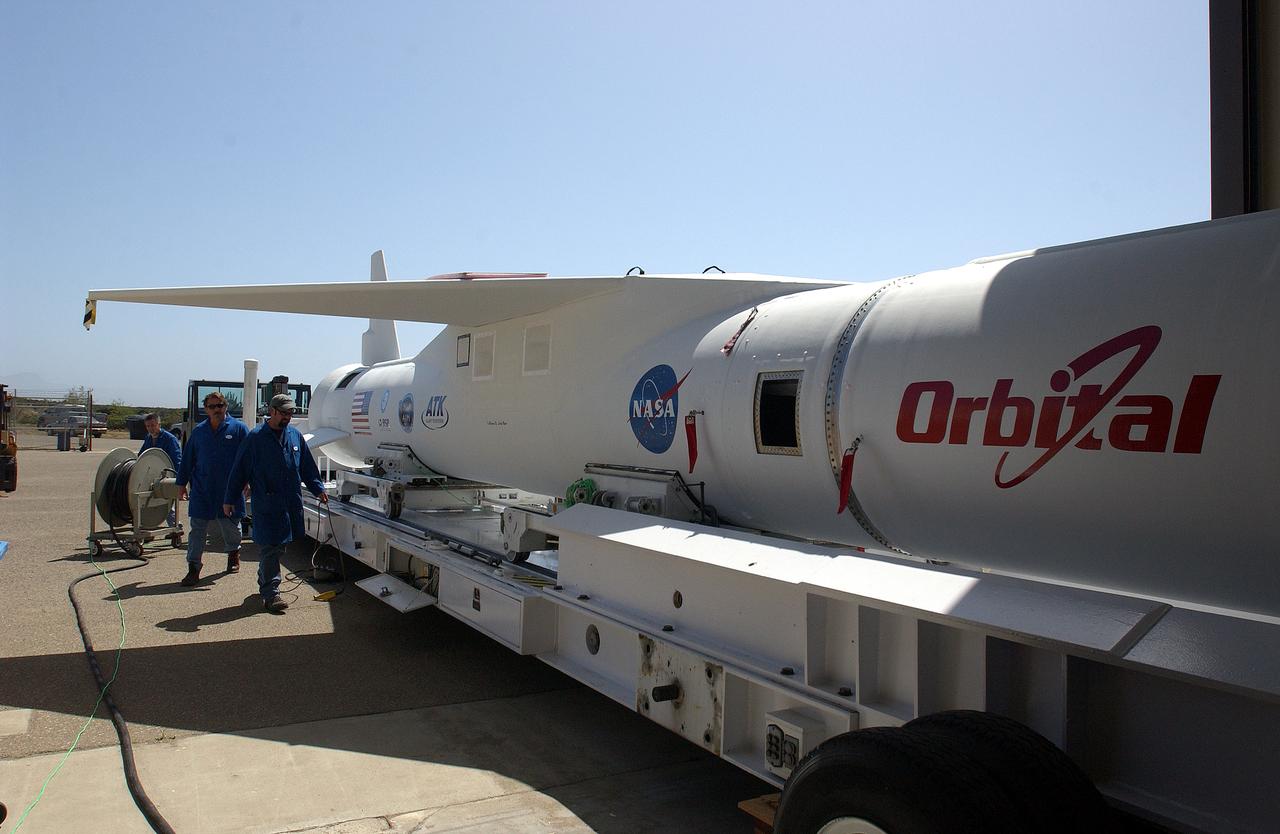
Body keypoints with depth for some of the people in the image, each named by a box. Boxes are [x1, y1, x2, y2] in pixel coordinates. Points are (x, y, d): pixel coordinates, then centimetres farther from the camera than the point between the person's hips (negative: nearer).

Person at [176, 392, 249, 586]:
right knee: (197, 530, 0)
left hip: (229, 491, -2)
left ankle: (233, 553, 39)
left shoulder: (238, 428, -2)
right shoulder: (198, 431, 7)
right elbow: (187, 459, 13)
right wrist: (181, 484, 11)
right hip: (202, 492, 2)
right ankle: (193, 568, 3)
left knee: (230, 527, 14)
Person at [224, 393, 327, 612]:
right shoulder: (256, 438, -4)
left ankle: (264, 584, 32)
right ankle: (271, 594, -3)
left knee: (278, 547, 14)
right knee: (269, 548, -5)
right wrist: (229, 499, -1)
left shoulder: (295, 436, 10)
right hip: (266, 505, -5)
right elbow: (239, 470, -1)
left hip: (291, 503, 5)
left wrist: (318, 489, 12)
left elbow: (308, 468, 18)